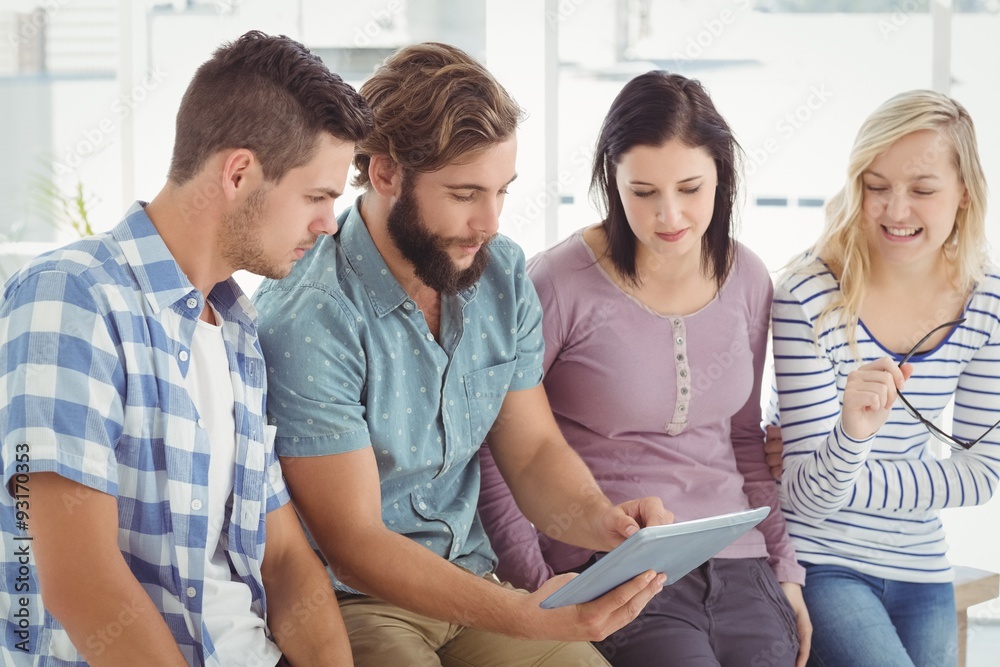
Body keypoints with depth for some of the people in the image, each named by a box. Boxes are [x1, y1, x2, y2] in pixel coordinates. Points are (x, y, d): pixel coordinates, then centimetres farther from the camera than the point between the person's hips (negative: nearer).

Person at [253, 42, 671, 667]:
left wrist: (599, 519, -16)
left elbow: (533, 449, 8)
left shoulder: (502, 273, 2)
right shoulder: (307, 319, -20)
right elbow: (354, 544, -20)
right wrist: (524, 616, -32)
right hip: (351, 601, -6)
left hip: (470, 579, 6)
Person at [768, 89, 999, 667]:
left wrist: (849, 482, -13)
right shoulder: (811, 296, -18)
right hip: (821, 564, -5)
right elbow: (809, 497, -17)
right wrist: (853, 432, -39)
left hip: (922, 572, 5)